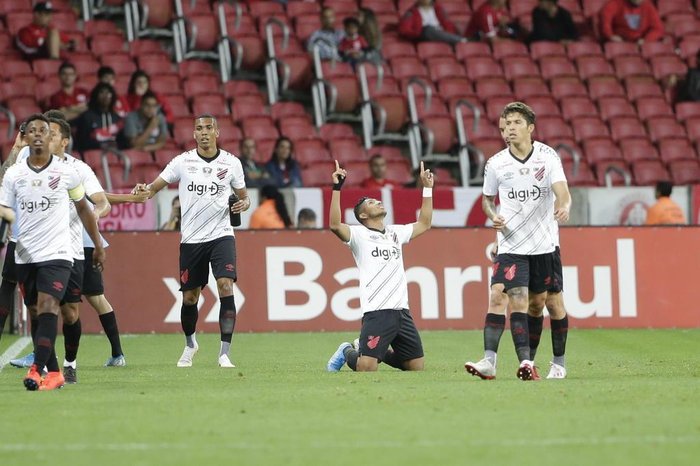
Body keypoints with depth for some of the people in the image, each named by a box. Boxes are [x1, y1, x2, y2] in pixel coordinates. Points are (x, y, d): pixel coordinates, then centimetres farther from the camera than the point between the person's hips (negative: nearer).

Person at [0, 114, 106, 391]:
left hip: (56, 254, -3)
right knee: (37, 313, 6)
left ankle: (36, 370, -28)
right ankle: (54, 373, 14)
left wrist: (98, 246, 18)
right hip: (25, 255, 3)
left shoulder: (66, 172, 1)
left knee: (47, 307, -19)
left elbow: (83, 209, 13)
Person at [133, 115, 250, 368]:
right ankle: (190, 344, 35)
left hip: (221, 235, -1)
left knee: (226, 286, -19)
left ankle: (224, 353, -15)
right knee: (189, 297, 7)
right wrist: (144, 190, -23)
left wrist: (244, 203, -10)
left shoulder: (231, 162, 2)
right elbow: (155, 186, 0)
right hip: (191, 239, 1)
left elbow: (243, 195, 13)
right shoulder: (182, 161, 0)